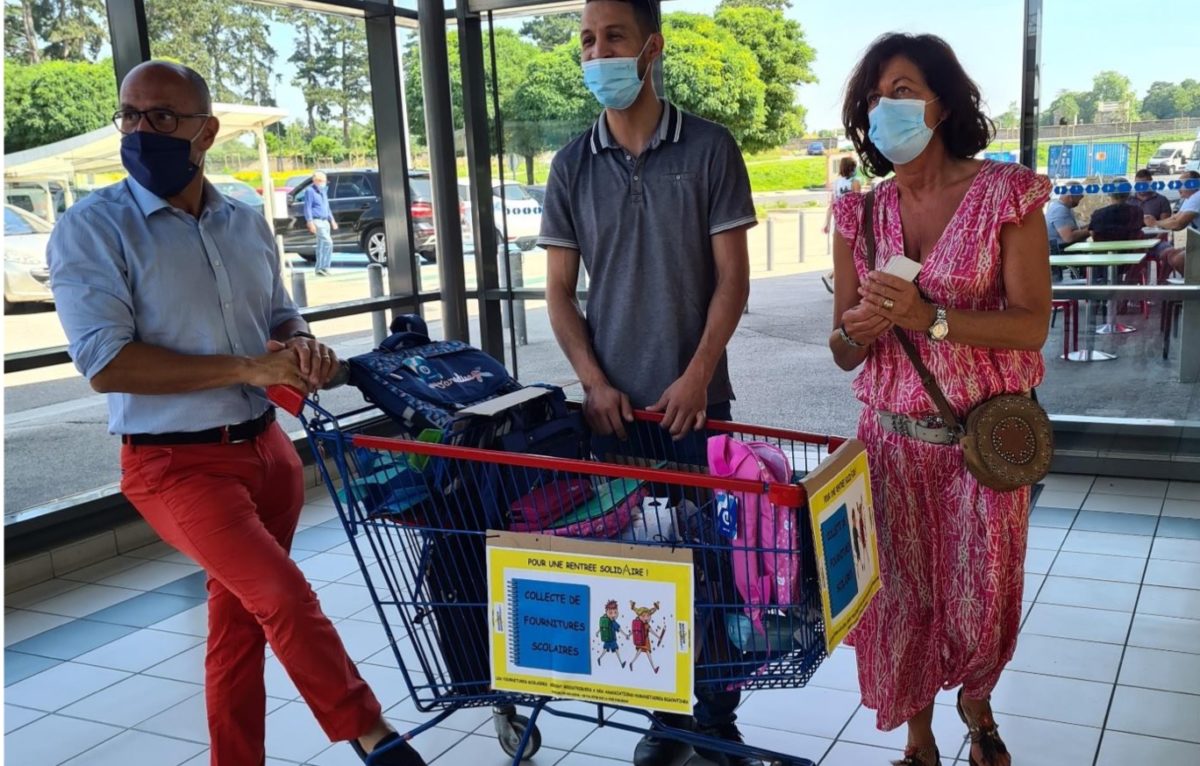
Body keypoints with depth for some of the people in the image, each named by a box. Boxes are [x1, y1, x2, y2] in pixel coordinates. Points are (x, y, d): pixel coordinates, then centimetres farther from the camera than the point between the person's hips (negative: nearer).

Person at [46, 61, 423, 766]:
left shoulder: (249, 224, 7)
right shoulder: (92, 230, -10)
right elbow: (106, 364, -19)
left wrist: (302, 345, -6)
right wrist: (246, 369, -20)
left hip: (267, 448, 6)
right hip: (176, 465, -5)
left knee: (241, 622, 14)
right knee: (286, 598, -15)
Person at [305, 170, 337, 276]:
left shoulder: (324, 191, 20)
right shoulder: (311, 191, -6)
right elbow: (307, 208, -12)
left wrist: (332, 220, 22)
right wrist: (310, 223, -19)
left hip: (325, 221, 9)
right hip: (317, 221, -9)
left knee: (322, 245, 9)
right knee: (328, 242, -18)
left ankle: (320, 268, 13)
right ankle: (324, 266, -15)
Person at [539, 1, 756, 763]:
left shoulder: (709, 147, -1)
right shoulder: (572, 165, 6)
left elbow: (732, 277, -2)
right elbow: (560, 290, 6)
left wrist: (697, 375, -11)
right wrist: (595, 382, -6)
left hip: (694, 397, -2)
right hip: (613, 402, 2)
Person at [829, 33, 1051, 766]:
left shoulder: (1006, 193, -7)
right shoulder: (861, 213, 2)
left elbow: (1032, 324, -12)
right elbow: (843, 352, 5)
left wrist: (930, 318, -25)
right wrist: (861, 327, -18)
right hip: (891, 439, 2)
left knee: (984, 600, 11)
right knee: (899, 598, 8)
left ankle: (976, 703, 44)